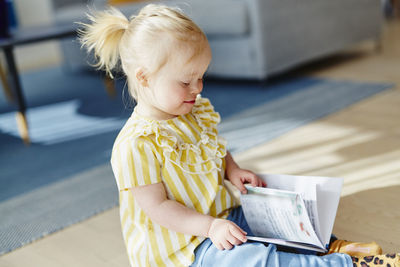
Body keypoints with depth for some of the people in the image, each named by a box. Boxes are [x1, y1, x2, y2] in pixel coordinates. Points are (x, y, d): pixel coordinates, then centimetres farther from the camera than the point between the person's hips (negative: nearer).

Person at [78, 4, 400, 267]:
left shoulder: (197, 113, 5)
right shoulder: (136, 144, -22)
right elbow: (157, 206, -20)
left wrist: (232, 170, 1)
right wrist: (209, 227, -25)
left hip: (225, 216, 10)